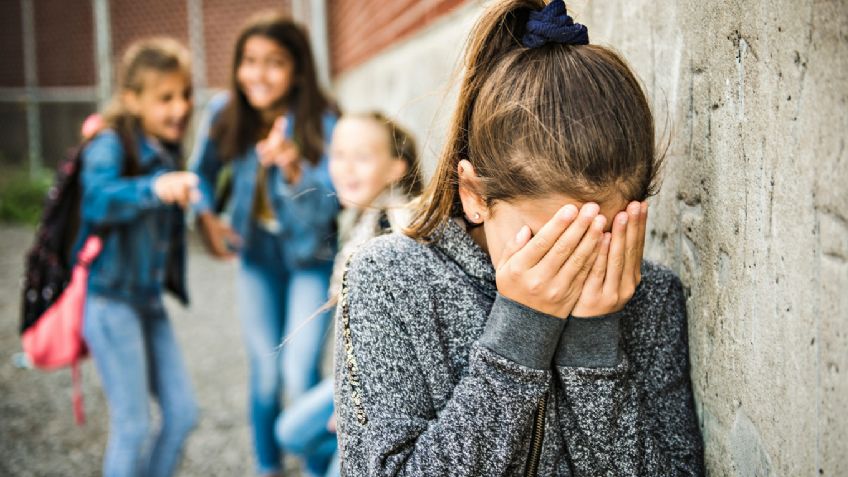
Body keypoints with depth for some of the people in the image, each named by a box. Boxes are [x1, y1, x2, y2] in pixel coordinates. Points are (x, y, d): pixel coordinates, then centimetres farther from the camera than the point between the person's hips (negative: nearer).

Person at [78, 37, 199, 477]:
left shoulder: (167, 150, 9)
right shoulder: (111, 145, -14)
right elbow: (98, 199, -38)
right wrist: (154, 189, -52)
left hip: (149, 299, 8)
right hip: (109, 299, -7)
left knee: (182, 413, 9)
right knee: (133, 426, -3)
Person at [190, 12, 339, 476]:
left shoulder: (320, 122, -22)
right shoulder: (224, 112, -12)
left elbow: (324, 207, -26)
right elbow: (204, 171, 6)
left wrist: (293, 170, -44)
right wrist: (205, 216, -11)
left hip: (310, 257, -3)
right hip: (256, 254, 3)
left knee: (300, 374, -10)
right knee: (264, 372, 11)